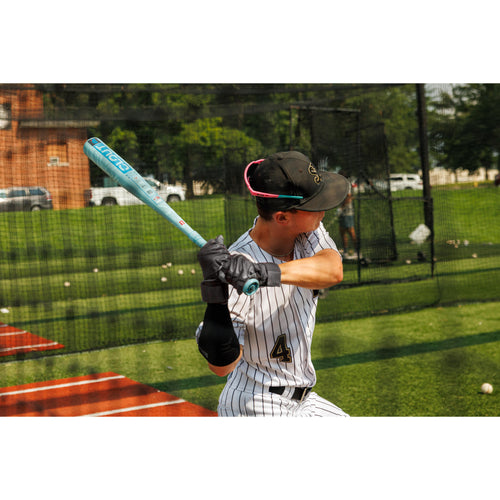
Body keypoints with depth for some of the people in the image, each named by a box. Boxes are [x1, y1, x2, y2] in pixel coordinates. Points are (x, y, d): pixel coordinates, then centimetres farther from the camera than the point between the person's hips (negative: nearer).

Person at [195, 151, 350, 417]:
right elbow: (222, 366, -31)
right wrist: (215, 293, -44)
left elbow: (333, 270, -30)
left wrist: (265, 272, -45)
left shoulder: (307, 231, -8)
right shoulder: (237, 265, -27)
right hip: (254, 408, -7)